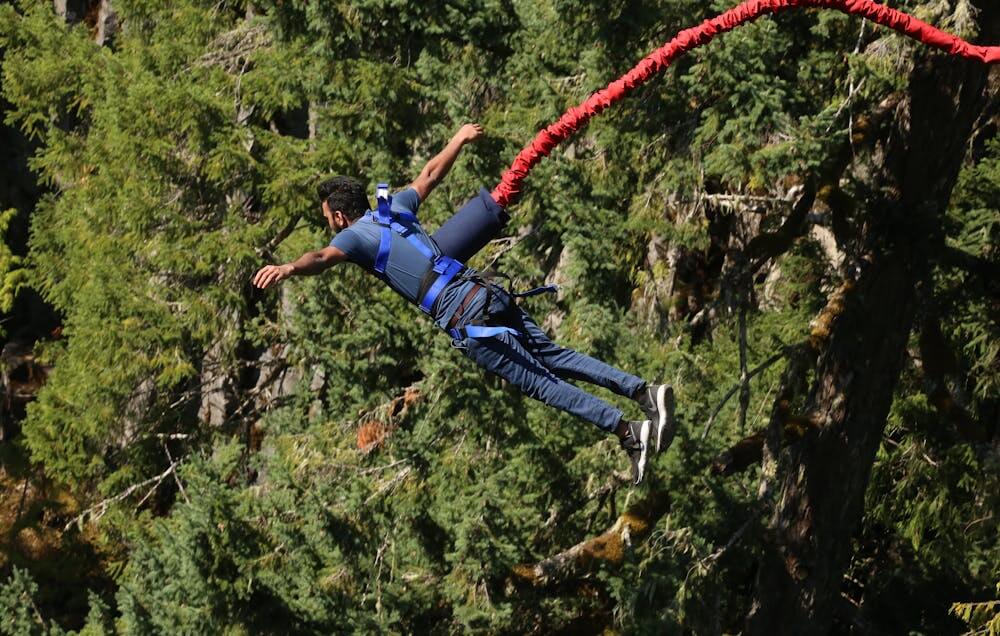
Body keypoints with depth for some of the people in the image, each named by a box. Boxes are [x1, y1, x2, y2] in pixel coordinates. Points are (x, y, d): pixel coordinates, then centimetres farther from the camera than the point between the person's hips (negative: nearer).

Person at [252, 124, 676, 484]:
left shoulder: (356, 235, 1)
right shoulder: (395, 208, 21)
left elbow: (323, 257, -21)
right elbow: (430, 174, 36)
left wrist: (289, 268, -39)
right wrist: (459, 140, 53)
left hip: (465, 320, -7)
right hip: (489, 293, 7)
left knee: (540, 383, -7)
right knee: (554, 357, 11)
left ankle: (629, 432, -14)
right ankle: (643, 390, 1)